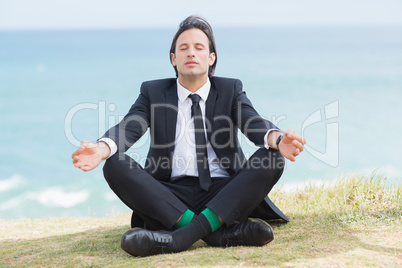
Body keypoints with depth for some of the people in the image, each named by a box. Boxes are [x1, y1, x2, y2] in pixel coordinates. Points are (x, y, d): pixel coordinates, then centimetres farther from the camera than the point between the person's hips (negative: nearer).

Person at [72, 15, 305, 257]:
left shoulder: (230, 90, 12)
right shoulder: (153, 92, 12)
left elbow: (255, 123, -7)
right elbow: (128, 128, -5)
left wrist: (277, 139, -33)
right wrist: (102, 148, -30)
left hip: (223, 193, 0)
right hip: (171, 196, 0)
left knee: (273, 159, -24)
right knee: (115, 165, -24)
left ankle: (185, 235, -38)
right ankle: (221, 231, -37)